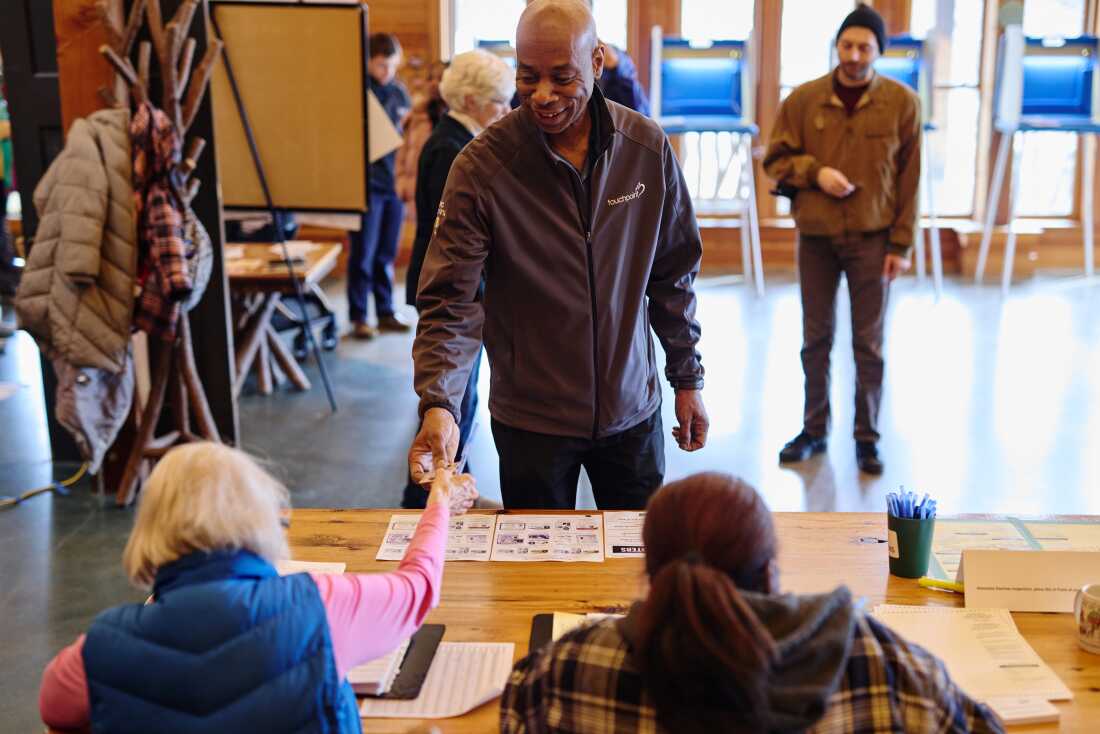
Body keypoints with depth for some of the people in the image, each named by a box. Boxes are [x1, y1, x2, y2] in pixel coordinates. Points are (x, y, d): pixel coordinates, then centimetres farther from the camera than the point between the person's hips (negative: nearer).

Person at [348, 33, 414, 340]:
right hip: (366, 183, -5)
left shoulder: (399, 91, 10)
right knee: (363, 254, 0)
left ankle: (386, 313, 21)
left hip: (394, 183, 5)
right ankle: (358, 318, 9)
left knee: (386, 254, 12)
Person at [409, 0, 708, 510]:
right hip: (531, 417, -2)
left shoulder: (648, 148, -6)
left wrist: (687, 378, 6)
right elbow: (450, 301, -17)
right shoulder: (481, 166, -14)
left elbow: (673, 273, 4)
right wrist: (439, 403, -31)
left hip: (632, 408, 3)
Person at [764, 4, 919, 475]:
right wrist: (814, 172, -13)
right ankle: (814, 429, 25)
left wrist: (901, 244, -5)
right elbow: (776, 160, 6)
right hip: (815, 237, 2)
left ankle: (866, 438, 17)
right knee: (816, 339, 11)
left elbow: (909, 180, -2)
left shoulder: (902, 102, -4)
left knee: (869, 343, 5)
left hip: (872, 238, -1)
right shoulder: (804, 99, 0)